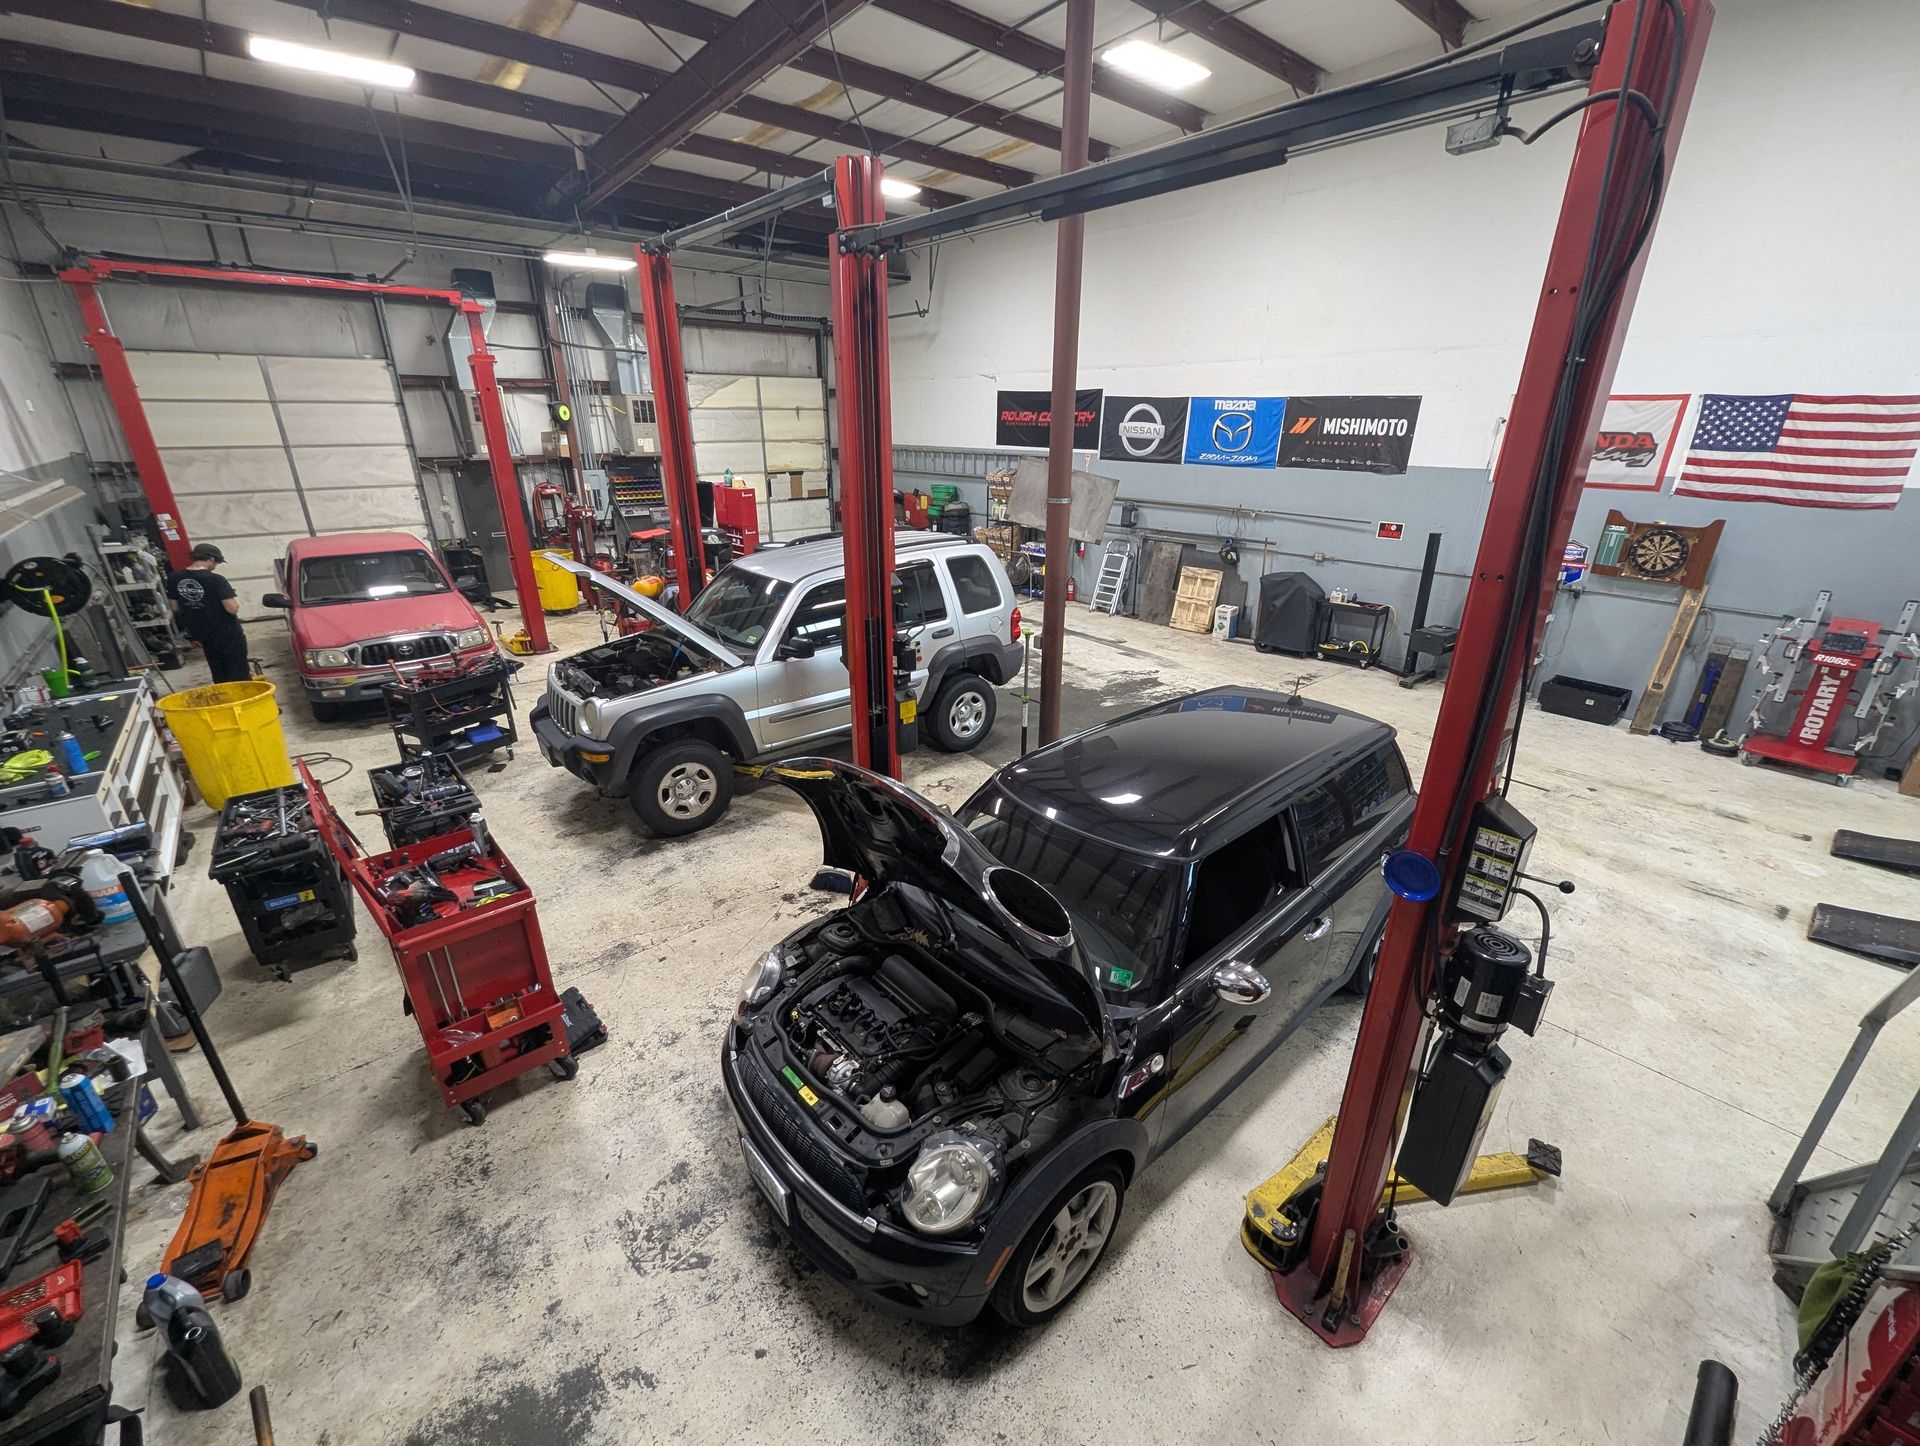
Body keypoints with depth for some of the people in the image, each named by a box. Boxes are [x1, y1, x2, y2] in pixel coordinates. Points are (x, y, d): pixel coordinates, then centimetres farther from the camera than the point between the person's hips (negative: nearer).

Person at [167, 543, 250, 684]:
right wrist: (235, 600, -2)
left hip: (202, 634, 6)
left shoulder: (174, 579, -1)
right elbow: (233, 608, -23)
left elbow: (175, 608, 8)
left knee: (219, 675, 18)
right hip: (228, 634, -6)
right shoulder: (216, 580, -21)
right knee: (238, 674, 3)